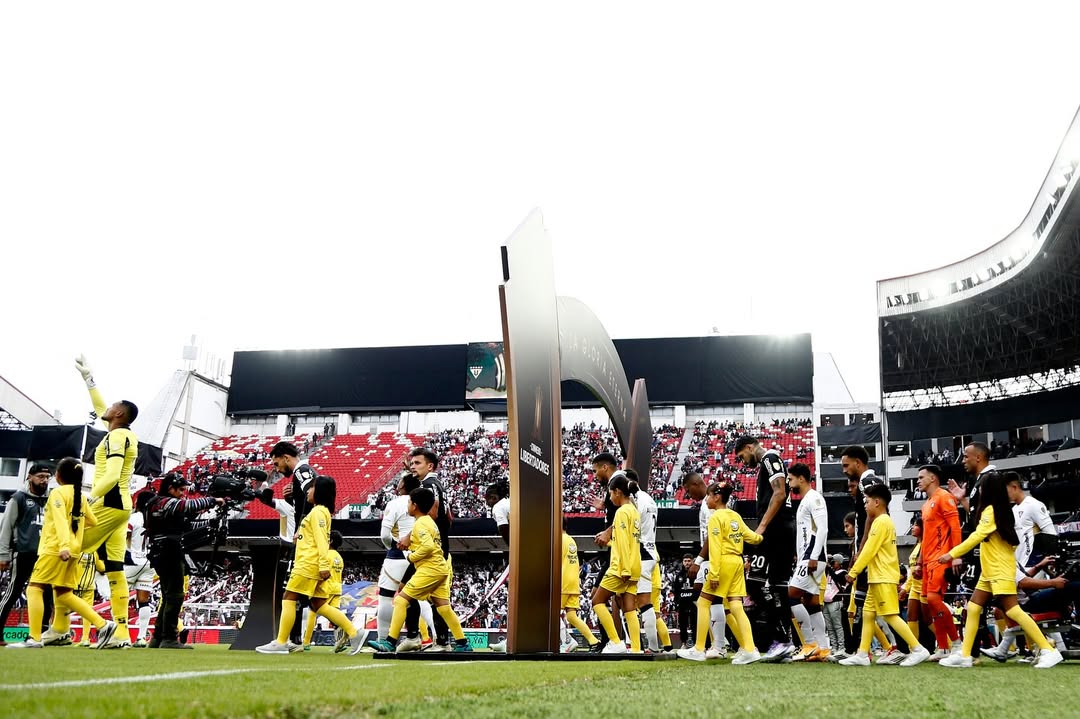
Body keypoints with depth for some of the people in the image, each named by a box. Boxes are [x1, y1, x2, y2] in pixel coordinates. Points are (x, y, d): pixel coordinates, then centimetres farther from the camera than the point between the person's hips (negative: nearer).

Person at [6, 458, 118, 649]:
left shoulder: (57, 493, -6)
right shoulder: (80, 496, 15)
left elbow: (61, 520, -21)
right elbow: (93, 522, 22)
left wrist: (64, 545, -32)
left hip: (55, 549, -8)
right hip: (73, 551, 8)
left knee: (34, 588, -2)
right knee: (64, 594, 11)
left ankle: (34, 638, -9)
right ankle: (103, 625, 2)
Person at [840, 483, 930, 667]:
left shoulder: (881, 522, -14)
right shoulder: (883, 521, 18)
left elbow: (869, 550, -17)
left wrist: (853, 571, -12)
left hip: (883, 577, -10)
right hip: (878, 577, 10)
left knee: (890, 616, -10)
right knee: (868, 614, 9)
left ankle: (918, 650, -8)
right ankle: (862, 654, 9)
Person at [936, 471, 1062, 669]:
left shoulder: (991, 510, -15)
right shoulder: (997, 509, 13)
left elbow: (976, 537, -20)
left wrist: (952, 554, -17)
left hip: (1001, 569, -10)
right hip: (990, 570, 10)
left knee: (1012, 610, -11)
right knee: (973, 608, 5)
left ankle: (1048, 650, -5)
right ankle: (964, 655, 5)